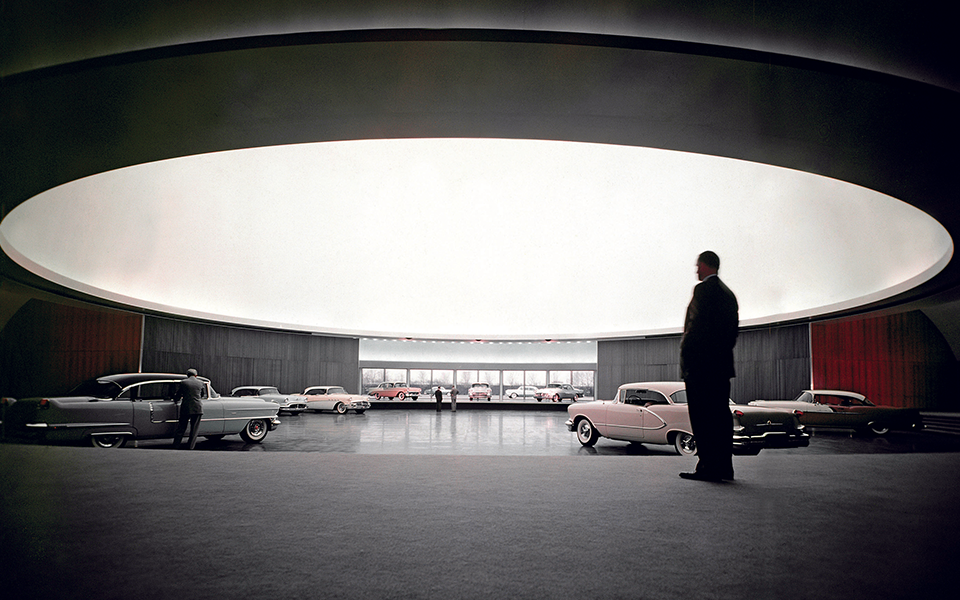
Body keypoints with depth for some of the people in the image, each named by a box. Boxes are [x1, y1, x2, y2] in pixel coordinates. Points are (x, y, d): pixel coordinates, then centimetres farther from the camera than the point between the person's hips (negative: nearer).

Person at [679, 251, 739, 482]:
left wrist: (685, 356, -11)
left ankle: (708, 467, -6)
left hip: (700, 363, -9)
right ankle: (724, 466, 14)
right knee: (721, 414, 10)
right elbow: (733, 330, 18)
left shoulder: (703, 289, -9)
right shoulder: (728, 293, 19)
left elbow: (695, 327, -16)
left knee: (702, 417, -6)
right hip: (722, 365, 9)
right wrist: (723, 354, 19)